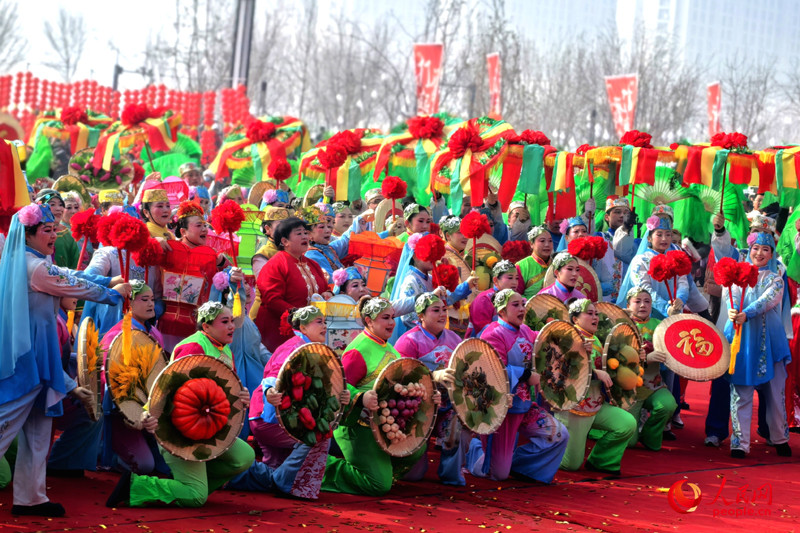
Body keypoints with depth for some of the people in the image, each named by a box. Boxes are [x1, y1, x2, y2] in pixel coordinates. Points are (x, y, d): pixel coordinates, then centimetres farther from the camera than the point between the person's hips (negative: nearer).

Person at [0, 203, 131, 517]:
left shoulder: (39, 264, 12)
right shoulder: (36, 268, -17)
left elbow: (71, 276, 19)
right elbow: (77, 288, -8)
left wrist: (110, 281, 14)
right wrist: (116, 293, 7)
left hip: (33, 352, 10)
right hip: (30, 355, -10)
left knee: (38, 427, 12)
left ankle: (30, 497, 16)